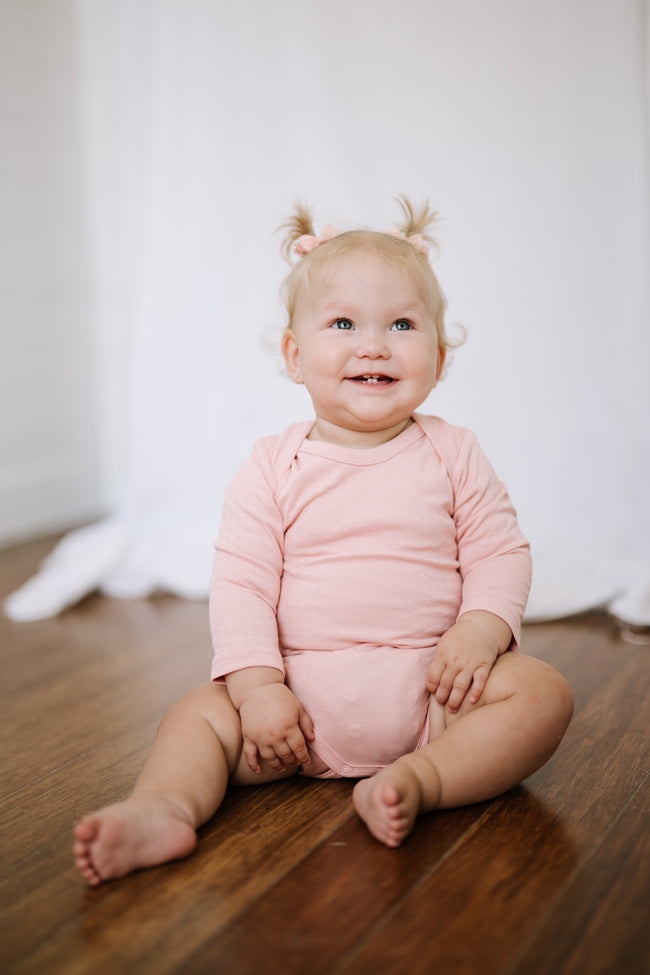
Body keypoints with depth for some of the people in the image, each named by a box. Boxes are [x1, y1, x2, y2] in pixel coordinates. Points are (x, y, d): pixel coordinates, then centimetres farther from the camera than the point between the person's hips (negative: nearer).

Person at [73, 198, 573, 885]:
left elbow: (500, 554, 3)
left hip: (431, 687, 0)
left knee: (541, 691, -22)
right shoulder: (274, 467, 0)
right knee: (202, 712, -14)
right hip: (305, 700, 0)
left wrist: (479, 631, -17)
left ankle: (420, 778, -34)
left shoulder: (452, 455, 3)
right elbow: (240, 581, -4)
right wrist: (258, 686, -15)